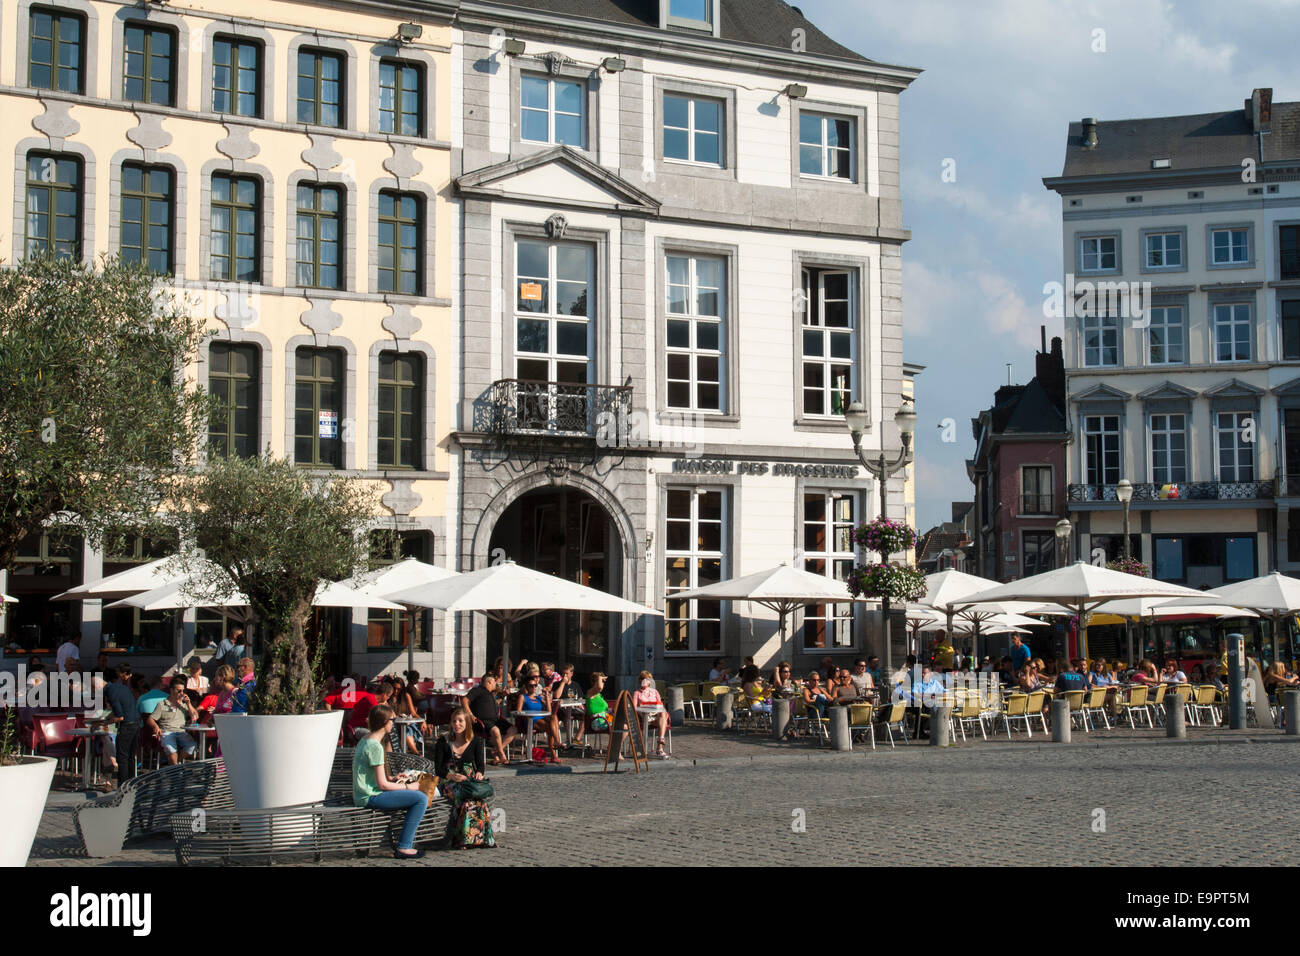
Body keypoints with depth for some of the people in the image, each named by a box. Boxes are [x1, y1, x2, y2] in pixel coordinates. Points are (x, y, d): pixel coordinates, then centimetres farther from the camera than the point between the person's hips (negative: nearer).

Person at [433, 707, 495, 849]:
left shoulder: (476, 742, 11)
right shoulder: (443, 742, 5)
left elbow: (480, 764, 6)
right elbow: (438, 769, 0)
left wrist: (479, 773, -18)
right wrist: (452, 776, -20)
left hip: (470, 781, 2)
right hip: (449, 783, -2)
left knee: (478, 795, -34)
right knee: (468, 796, -35)